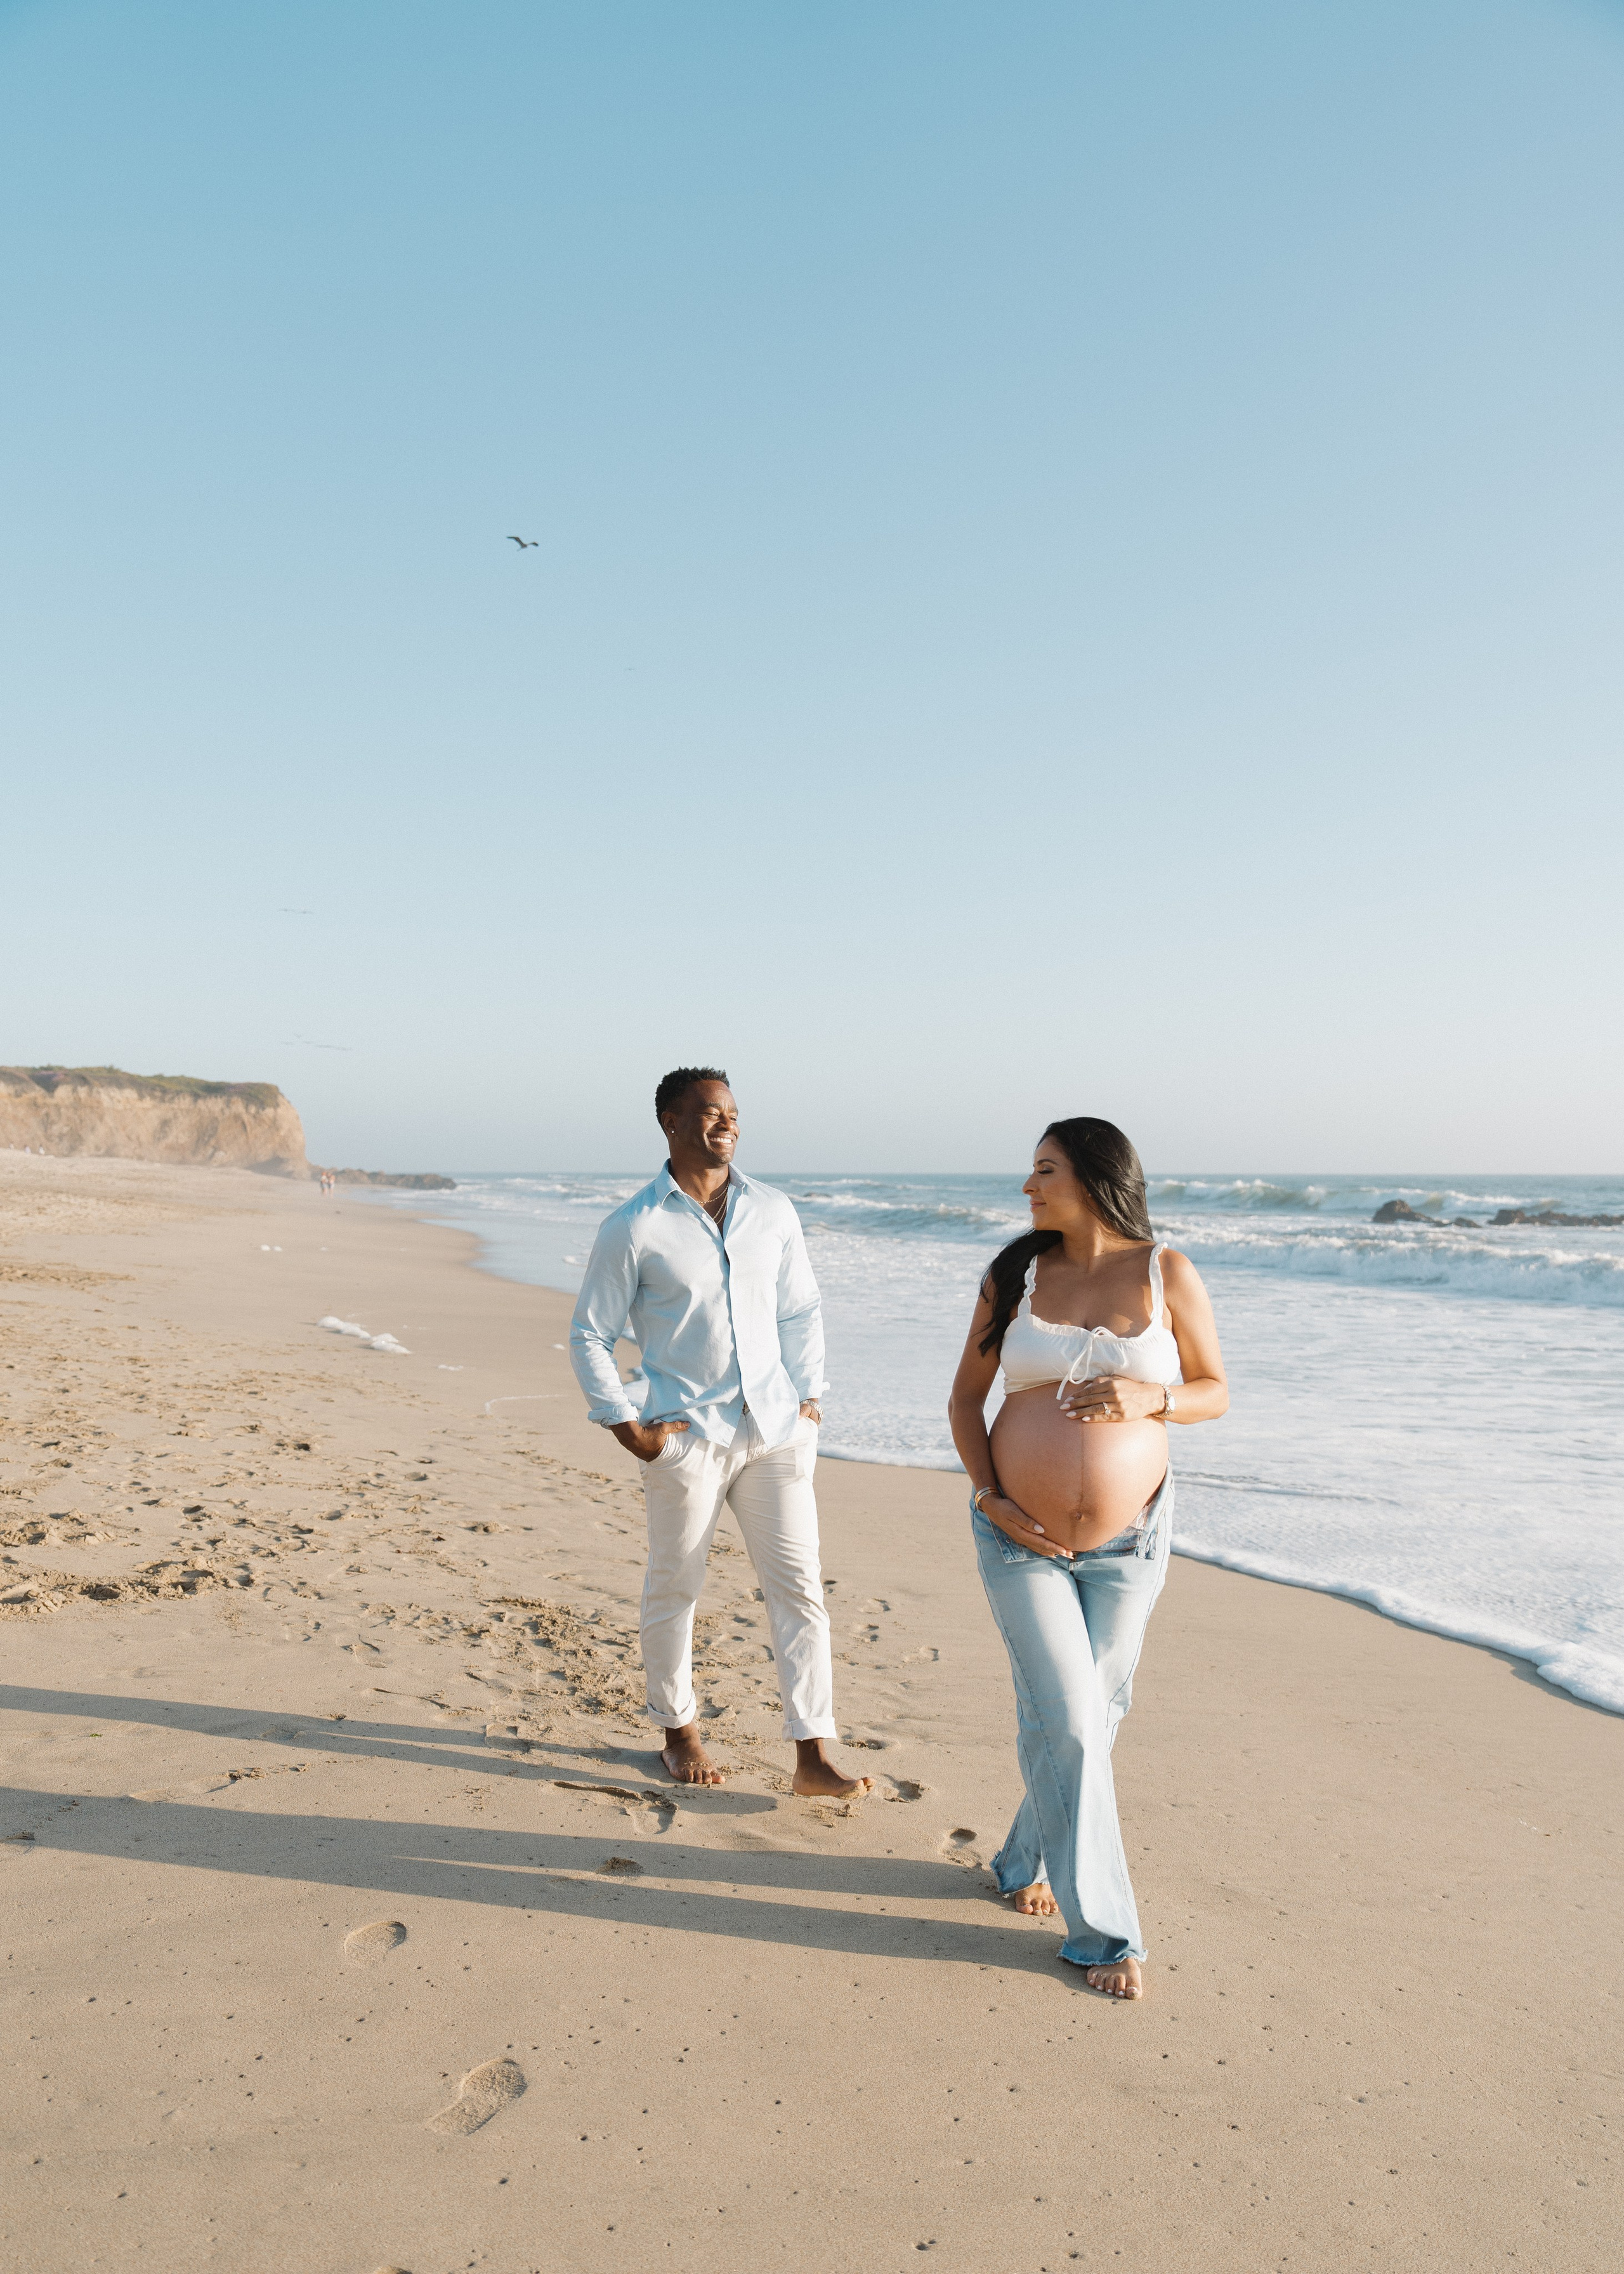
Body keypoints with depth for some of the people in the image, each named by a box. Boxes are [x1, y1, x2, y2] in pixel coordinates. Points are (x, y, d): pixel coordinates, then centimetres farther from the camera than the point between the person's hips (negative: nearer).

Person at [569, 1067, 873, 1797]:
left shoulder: (773, 1212, 5)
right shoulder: (633, 1229, -6)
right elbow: (589, 1334, -1)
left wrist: (808, 1396, 6)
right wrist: (626, 1427, -7)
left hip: (774, 1430, 3)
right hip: (688, 1436, -3)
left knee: (799, 1587, 2)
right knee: (674, 1589, 11)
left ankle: (813, 1754, 11)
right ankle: (679, 1731, 32)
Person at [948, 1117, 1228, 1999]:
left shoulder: (1166, 1271, -5)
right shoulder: (1015, 1272, -1)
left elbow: (1215, 1393, 2)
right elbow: (966, 1395, 6)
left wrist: (1148, 1397, -19)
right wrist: (987, 1495, -7)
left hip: (1126, 1541, 1)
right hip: (1020, 1537, 0)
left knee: (1095, 1715, 13)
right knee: (1063, 1721, -4)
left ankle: (1027, 1860, 39)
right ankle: (1100, 1928, 12)